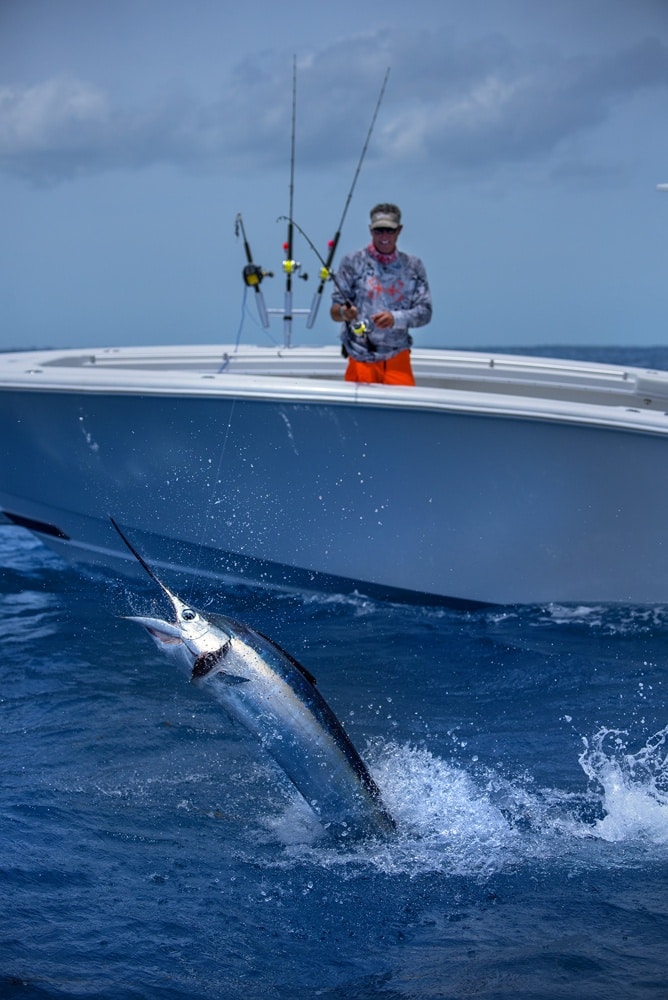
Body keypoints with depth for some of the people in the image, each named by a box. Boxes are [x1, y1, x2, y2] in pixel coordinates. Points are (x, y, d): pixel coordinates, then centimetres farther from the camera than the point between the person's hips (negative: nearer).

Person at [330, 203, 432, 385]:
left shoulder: (413, 266, 6)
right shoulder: (353, 262, 1)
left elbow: (425, 312, 1)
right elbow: (335, 311, -1)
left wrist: (395, 318, -17)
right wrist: (343, 312, -24)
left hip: (398, 357, 1)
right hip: (361, 358, -1)